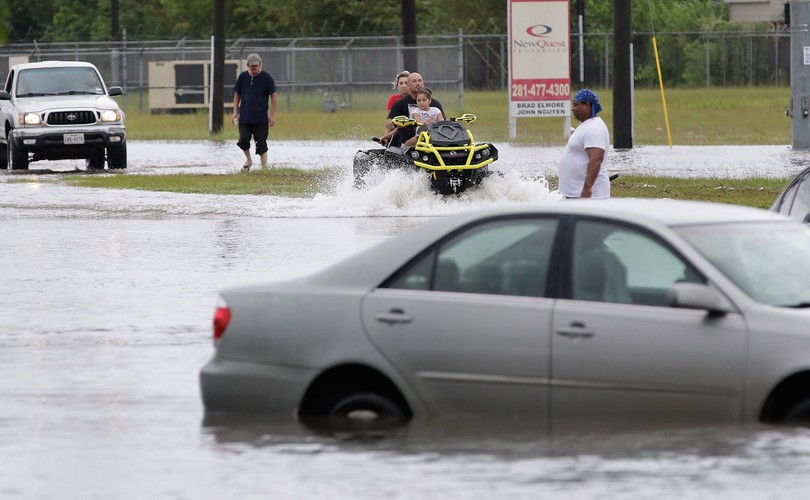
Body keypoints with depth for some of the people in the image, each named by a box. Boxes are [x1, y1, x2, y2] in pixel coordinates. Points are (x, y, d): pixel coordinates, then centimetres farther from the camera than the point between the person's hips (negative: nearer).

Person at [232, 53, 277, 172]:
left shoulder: (266, 77, -4)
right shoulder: (243, 76, 3)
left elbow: (273, 96, -1)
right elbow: (237, 94, 12)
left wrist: (272, 115, -4)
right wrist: (235, 112, 6)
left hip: (261, 118, -2)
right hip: (244, 117, 2)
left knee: (261, 144, 0)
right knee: (243, 139, -8)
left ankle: (264, 167, 7)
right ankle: (248, 159, 19)